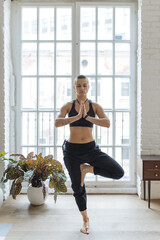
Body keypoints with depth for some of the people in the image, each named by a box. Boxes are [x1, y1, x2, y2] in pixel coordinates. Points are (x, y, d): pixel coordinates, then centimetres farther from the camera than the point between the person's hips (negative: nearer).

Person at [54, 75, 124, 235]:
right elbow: (57, 123, -17)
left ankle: (87, 168, 6)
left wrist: (87, 117, -25)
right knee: (78, 187, 12)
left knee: (118, 173, -15)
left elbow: (107, 123, -15)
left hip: (91, 149, 1)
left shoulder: (95, 106, 1)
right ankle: (85, 219, 37)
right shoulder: (68, 106, 0)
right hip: (72, 151, 0)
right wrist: (77, 116, -27)